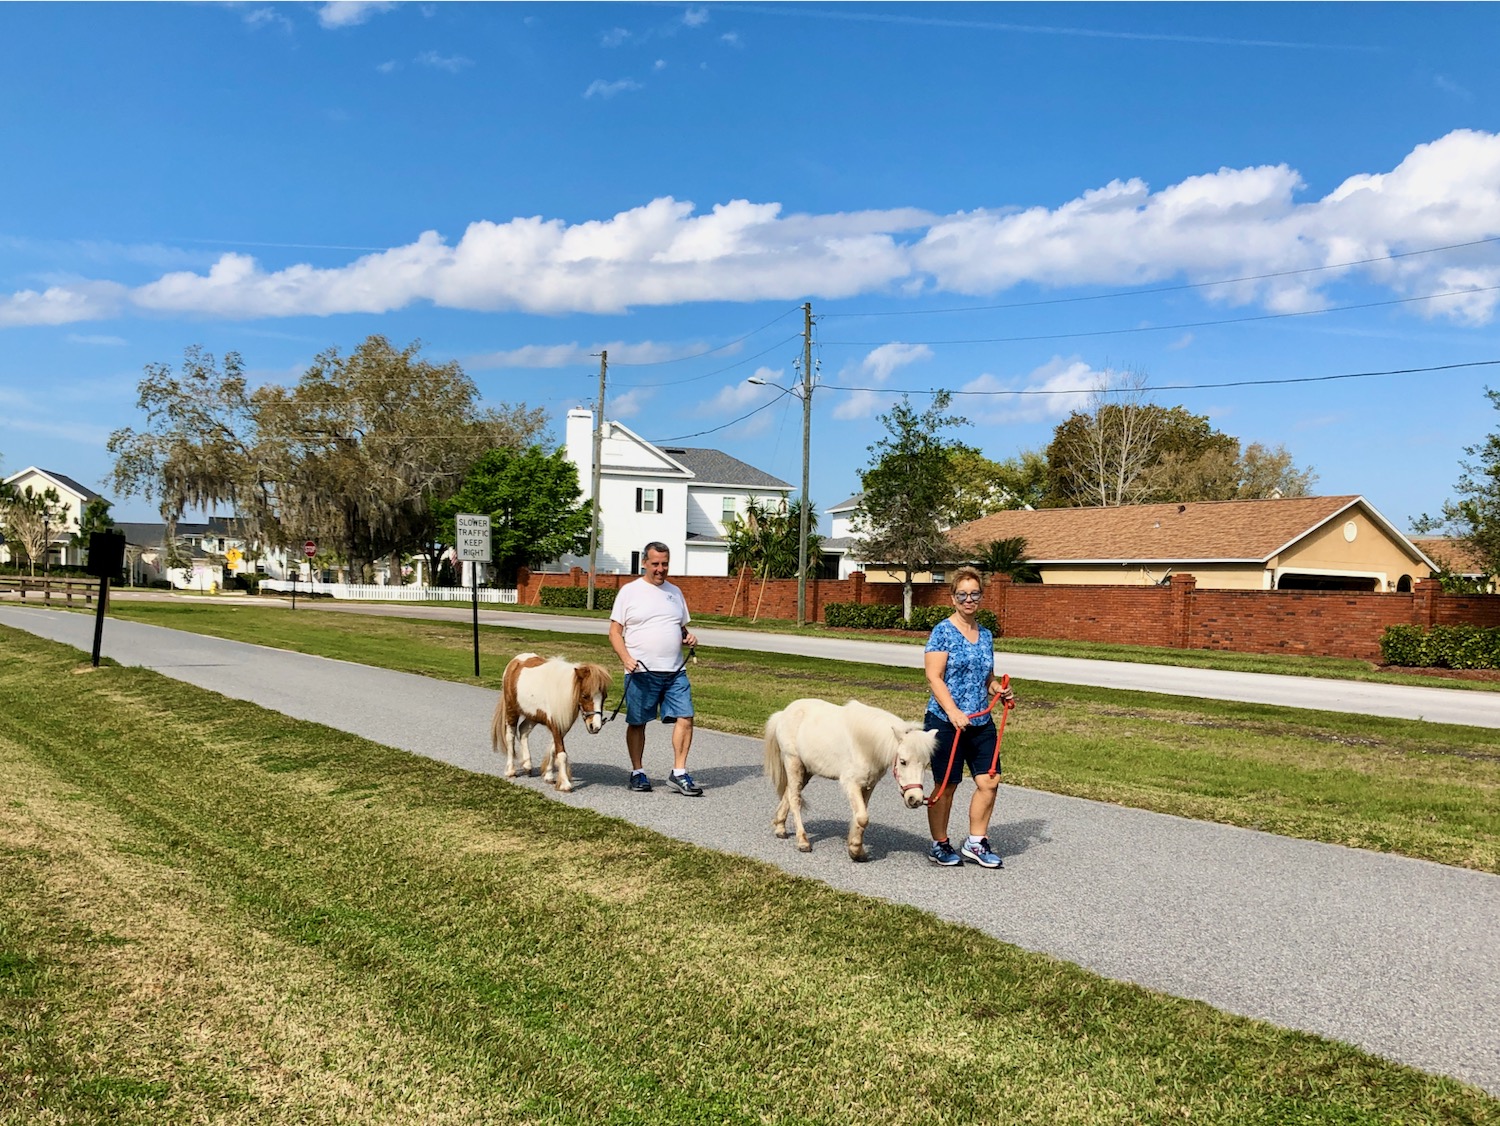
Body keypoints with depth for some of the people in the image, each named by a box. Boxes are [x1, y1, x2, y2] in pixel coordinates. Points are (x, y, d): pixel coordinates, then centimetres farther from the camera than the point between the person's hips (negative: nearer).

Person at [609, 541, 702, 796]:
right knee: (637, 723, 5)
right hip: (641, 672, -4)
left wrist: (688, 638, 1)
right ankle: (637, 772, 19)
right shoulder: (630, 591, 1)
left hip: (675, 671, 4)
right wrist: (625, 658, -16)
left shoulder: (675, 592, 15)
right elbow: (615, 631, -1)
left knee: (685, 717, -6)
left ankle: (678, 773, 2)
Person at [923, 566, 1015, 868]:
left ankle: (976, 842, 17)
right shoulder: (943, 632, -8)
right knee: (946, 785, 4)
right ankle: (939, 845, 21)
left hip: (981, 723, 6)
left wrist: (1000, 691, 3)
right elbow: (934, 677, -14)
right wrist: (954, 713, -23)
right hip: (946, 722, -6)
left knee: (989, 781, 1)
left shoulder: (986, 635, 12)